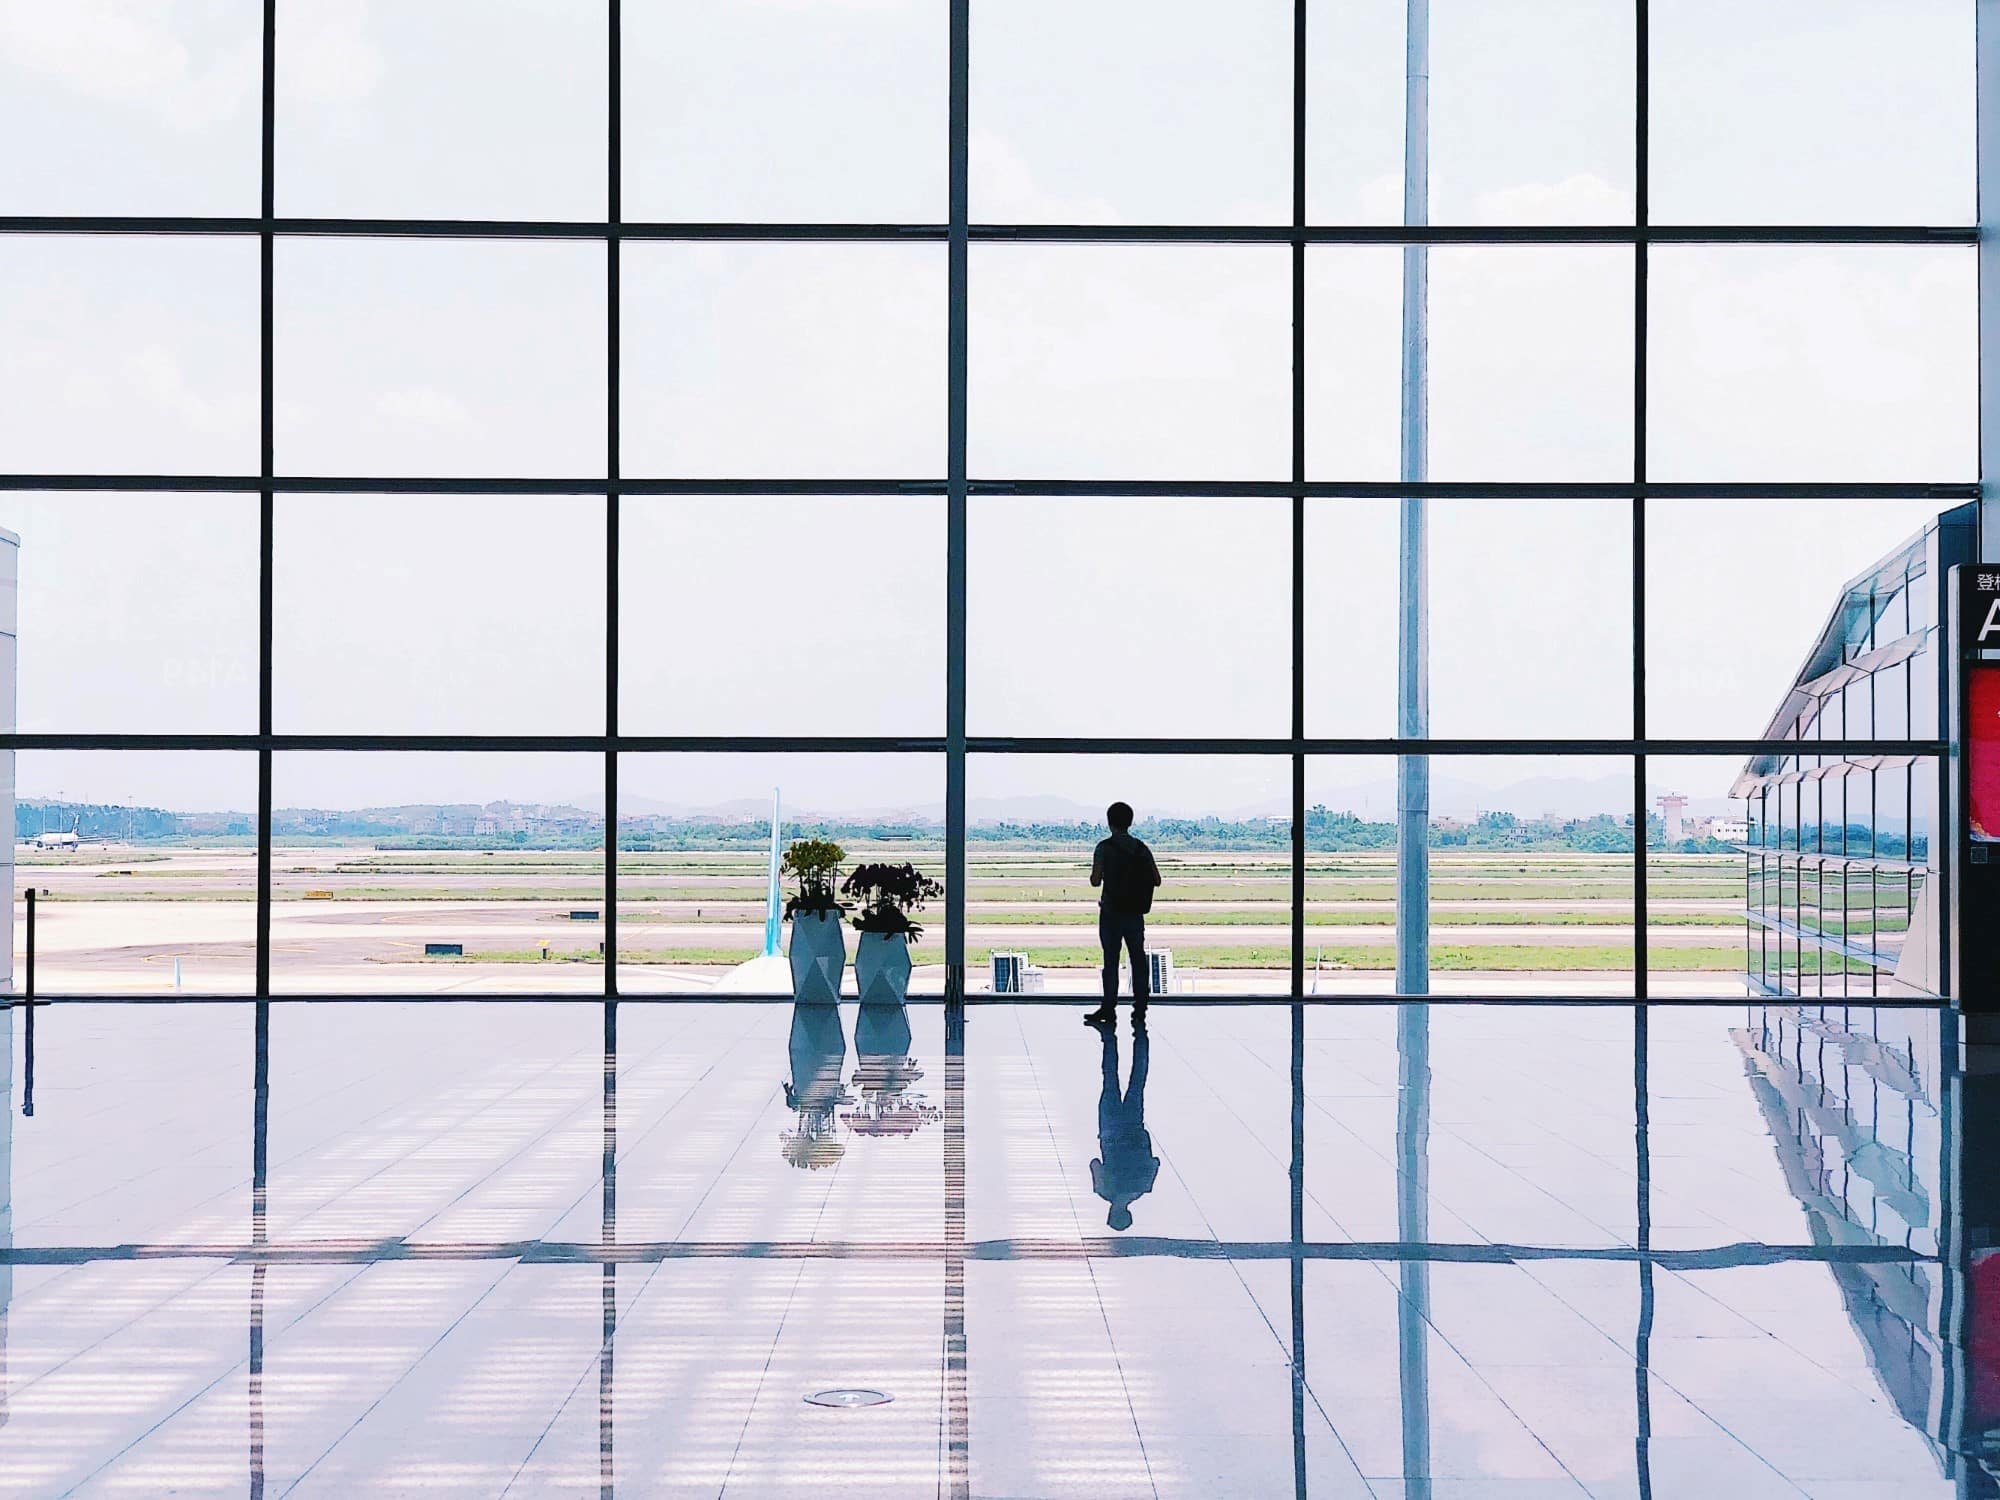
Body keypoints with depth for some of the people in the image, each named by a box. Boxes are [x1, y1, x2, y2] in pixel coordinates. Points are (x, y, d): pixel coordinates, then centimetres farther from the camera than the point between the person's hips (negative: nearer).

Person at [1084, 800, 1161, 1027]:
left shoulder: (1105, 847, -9)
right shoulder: (1141, 849, 3)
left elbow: (1096, 881, -14)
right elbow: (1156, 880, 2)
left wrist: (1096, 875, 8)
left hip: (1111, 912, -3)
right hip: (1136, 913, 3)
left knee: (1111, 960, 3)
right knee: (1139, 959, 7)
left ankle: (1109, 1009, 5)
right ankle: (1140, 1010, 6)